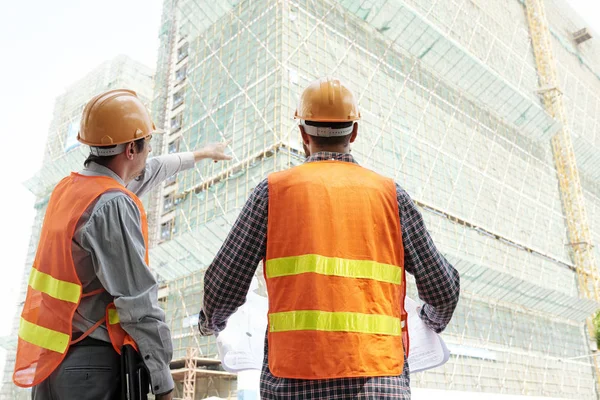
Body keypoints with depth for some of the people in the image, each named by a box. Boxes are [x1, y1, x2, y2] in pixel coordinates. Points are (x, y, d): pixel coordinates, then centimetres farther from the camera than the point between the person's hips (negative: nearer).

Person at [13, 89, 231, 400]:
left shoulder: (68, 187, 8)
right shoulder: (113, 205, -20)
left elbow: (146, 173, 24)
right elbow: (139, 306, -22)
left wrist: (199, 154, 38)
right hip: (91, 365, -9)